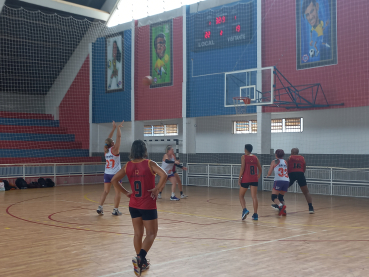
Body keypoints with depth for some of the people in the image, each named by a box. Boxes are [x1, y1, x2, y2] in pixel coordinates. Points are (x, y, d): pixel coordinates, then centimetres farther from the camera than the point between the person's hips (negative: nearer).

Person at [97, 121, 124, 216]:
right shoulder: (114, 149, -12)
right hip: (116, 174, -6)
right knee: (118, 192, 4)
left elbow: (108, 139, 15)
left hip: (107, 173, 6)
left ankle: (100, 207, 5)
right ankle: (115, 210, 5)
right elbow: (118, 137, -9)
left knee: (105, 191, 13)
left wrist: (114, 128, 19)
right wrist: (118, 128, 4)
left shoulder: (106, 150, 3)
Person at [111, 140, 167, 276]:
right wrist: (157, 189, -13)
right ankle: (140, 258, -15)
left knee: (138, 233, 15)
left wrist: (126, 192, 5)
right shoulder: (150, 164, -12)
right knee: (151, 233, 5)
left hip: (134, 205, 5)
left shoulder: (128, 165, 0)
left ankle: (141, 263, 22)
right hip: (148, 205, -4)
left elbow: (114, 180, -1)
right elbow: (164, 175, -26)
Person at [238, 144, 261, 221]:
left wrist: (239, 178, -7)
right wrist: (258, 177, 23)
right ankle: (255, 214, 1)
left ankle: (244, 209, -12)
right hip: (254, 179, 3)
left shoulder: (244, 157, -3)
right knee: (254, 196, 2)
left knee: (241, 196, 10)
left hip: (245, 179, -3)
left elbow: (242, 168, -11)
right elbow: (260, 169, 12)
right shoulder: (255, 158, 10)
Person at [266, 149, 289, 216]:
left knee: (274, 197, -5)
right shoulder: (285, 162, 19)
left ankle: (281, 206, -31)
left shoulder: (274, 161, 7)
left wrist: (267, 175, 30)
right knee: (280, 197, 16)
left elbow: (269, 173, 7)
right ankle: (283, 210, -2)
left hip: (279, 180, -5)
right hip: (287, 181, 5)